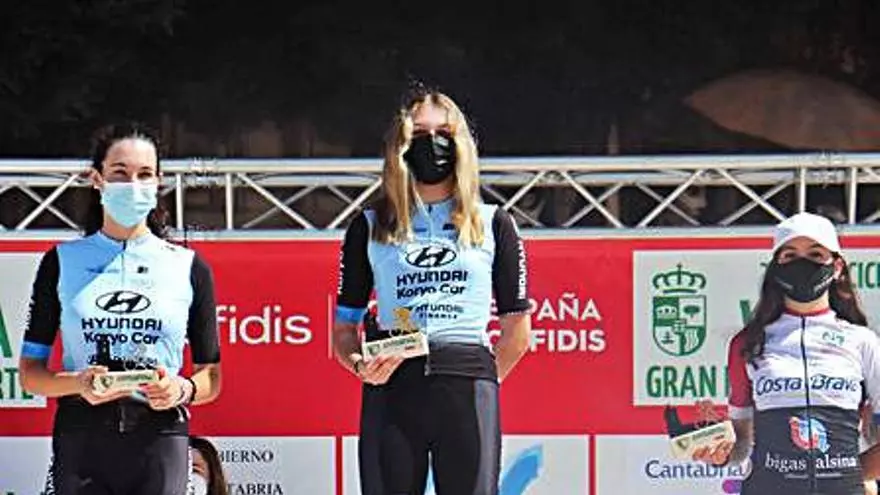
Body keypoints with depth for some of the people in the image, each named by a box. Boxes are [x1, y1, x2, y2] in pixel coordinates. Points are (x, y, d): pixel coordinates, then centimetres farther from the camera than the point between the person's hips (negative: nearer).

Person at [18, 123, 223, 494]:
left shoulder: (188, 267, 10)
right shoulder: (63, 262, 10)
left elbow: (211, 377, 13)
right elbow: (30, 373, 8)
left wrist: (183, 390, -10)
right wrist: (77, 383, -12)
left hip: (159, 439, 0)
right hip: (81, 439, 0)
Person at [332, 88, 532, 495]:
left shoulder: (492, 224, 13)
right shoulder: (370, 227, 14)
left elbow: (517, 329, 13)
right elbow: (344, 327, 12)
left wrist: (481, 381, 4)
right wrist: (360, 365, -7)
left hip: (467, 395, 0)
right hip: (391, 389, 1)